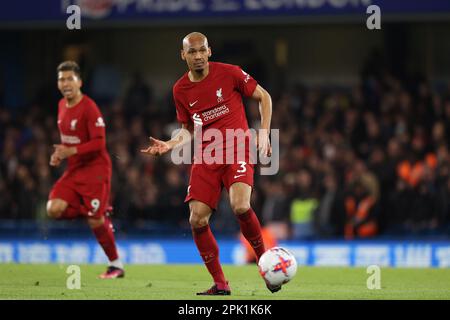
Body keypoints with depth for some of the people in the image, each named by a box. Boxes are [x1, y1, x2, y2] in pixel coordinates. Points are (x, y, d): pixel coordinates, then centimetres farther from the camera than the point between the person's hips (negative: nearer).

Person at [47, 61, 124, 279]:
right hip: (74, 170, 7)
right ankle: (99, 214, 10)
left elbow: (99, 143, -20)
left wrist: (71, 151, -28)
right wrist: (60, 154, 4)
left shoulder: (89, 108, -15)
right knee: (54, 210, -12)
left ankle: (116, 265, 10)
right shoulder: (62, 106, 10)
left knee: (95, 221, -8)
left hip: (95, 169, -7)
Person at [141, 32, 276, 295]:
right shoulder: (180, 90, 6)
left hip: (237, 150, -4)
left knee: (240, 206, -28)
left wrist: (264, 134, -3)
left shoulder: (229, 73, -5)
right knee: (197, 220, -8)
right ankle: (220, 284, 5)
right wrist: (170, 145, -2)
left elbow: (264, 97, 5)